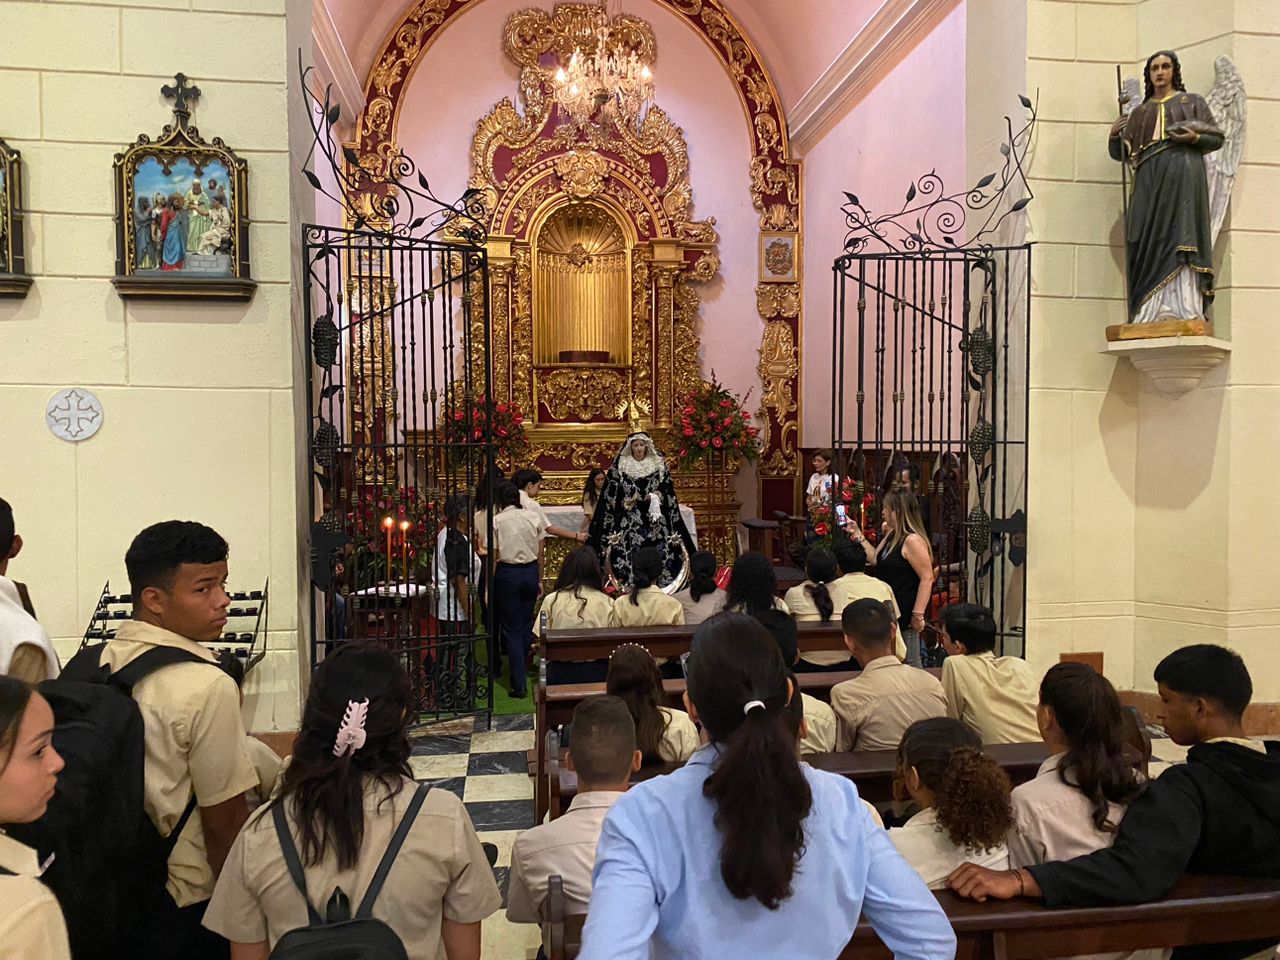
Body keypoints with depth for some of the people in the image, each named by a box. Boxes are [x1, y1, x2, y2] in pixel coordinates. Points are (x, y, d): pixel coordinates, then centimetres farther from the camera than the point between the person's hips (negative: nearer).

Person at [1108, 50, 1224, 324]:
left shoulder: (1192, 101, 17)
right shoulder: (1139, 112, 24)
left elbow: (1218, 137, 11)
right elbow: (1120, 153, 19)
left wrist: (1195, 138, -9)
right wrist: (1114, 134, -1)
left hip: (1182, 171, -3)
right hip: (1149, 178, 3)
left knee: (1182, 234, -16)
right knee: (1150, 239, -8)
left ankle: (1185, 307, -24)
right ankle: (1155, 310, -13)